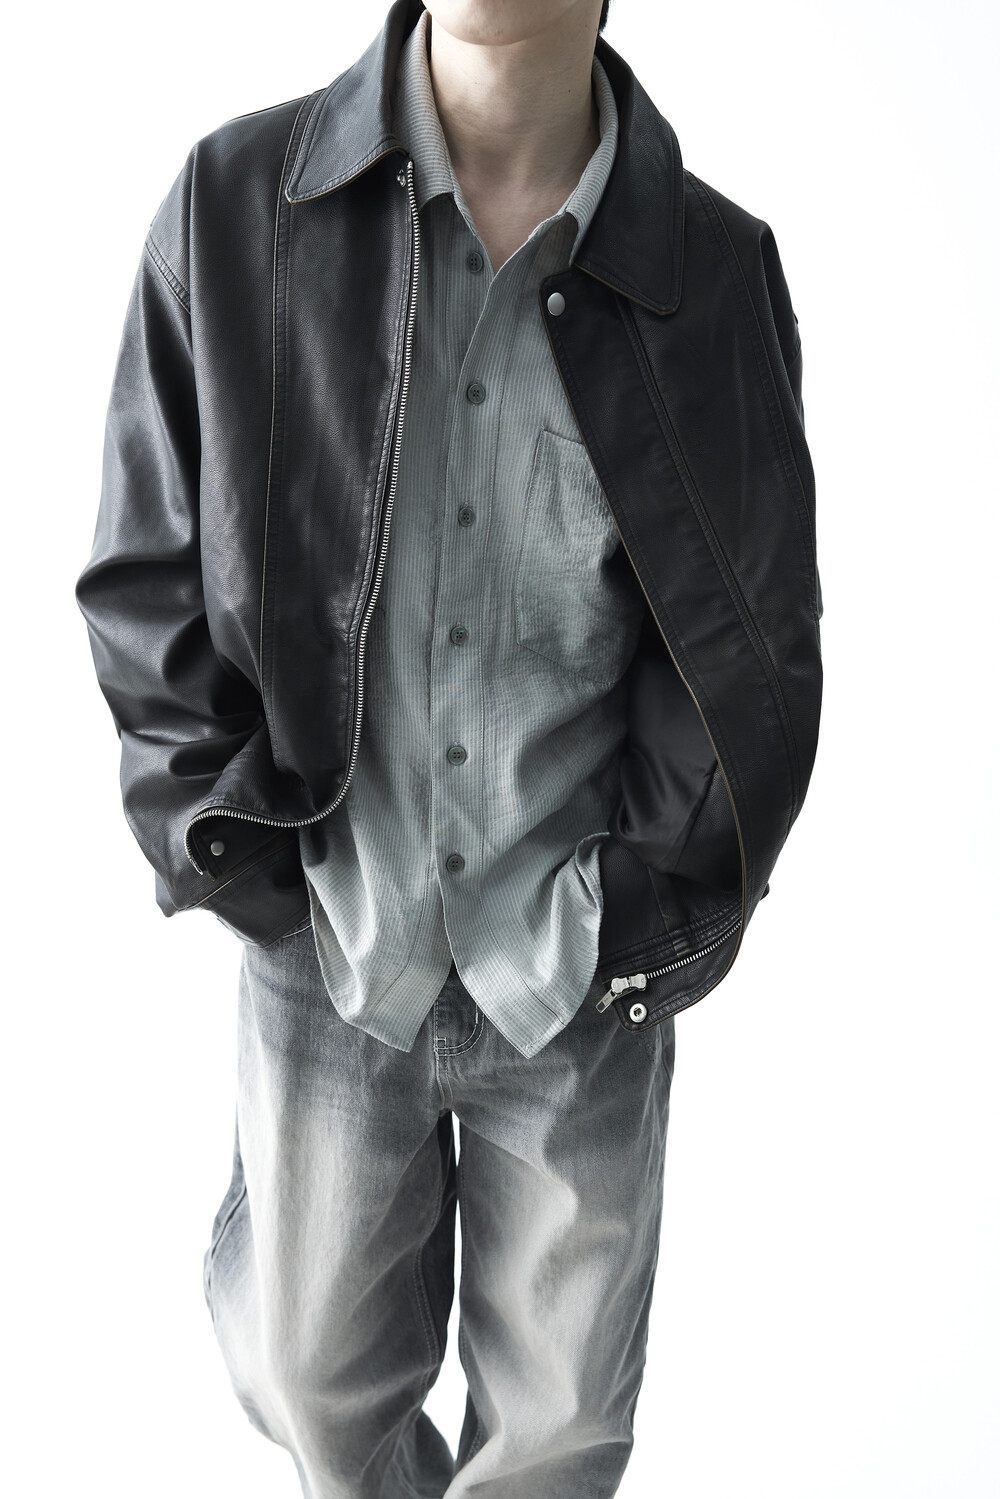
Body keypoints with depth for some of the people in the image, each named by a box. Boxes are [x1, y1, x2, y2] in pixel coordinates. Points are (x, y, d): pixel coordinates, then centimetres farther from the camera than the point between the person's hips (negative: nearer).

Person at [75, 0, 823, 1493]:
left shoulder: (721, 270, -7)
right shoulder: (231, 204, -7)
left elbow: (759, 644, -1)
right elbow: (146, 578, -3)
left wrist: (652, 910, -7)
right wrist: (247, 863, -9)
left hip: (584, 980, 0)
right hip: (326, 951, 1)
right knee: (311, 1369, 22)